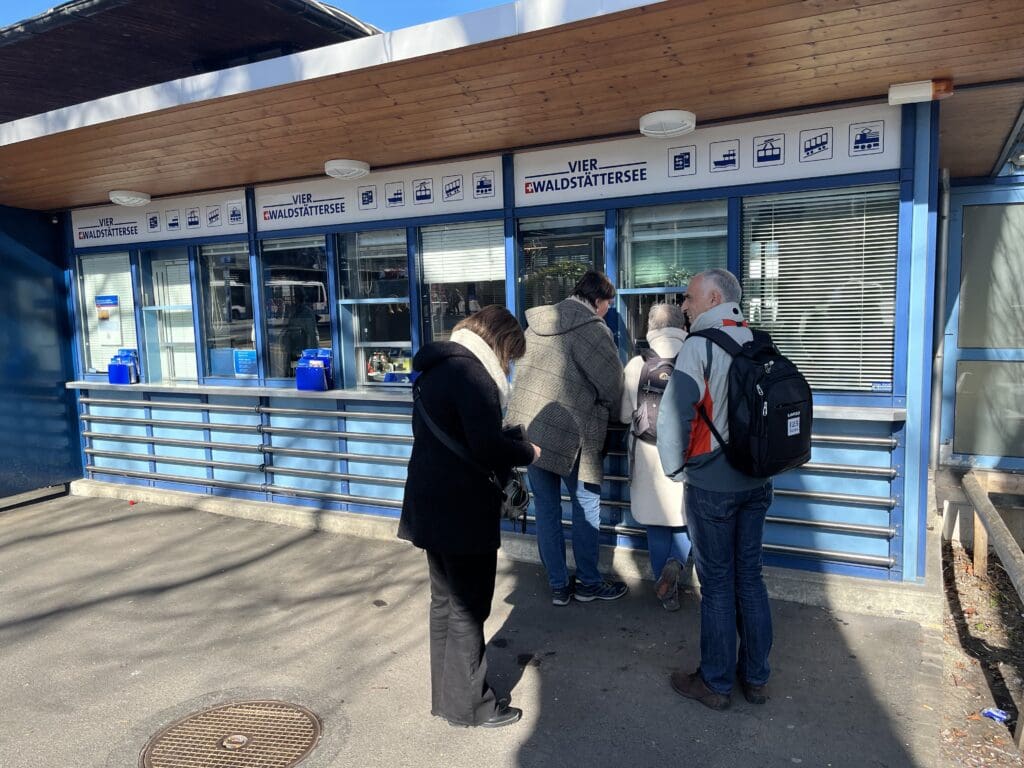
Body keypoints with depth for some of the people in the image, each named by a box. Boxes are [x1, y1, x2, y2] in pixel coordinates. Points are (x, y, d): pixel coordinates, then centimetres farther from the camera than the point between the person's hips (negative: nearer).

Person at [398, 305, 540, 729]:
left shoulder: (437, 368, 12)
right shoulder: (472, 373, -19)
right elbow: (488, 449, -26)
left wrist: (512, 438, 8)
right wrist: (527, 451, -7)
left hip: (433, 508, 10)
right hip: (463, 514, -10)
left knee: (445, 603, 20)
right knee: (468, 610, 5)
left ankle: (446, 695, 35)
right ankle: (467, 705, 20)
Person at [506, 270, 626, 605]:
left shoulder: (537, 324, 11)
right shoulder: (592, 329, -11)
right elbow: (613, 386, -10)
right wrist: (606, 409, 11)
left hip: (527, 429, 7)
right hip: (569, 435, -7)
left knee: (546, 509, 13)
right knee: (586, 506, 11)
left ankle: (559, 585, 23)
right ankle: (588, 583, 23)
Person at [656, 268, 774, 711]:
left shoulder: (698, 347, -15)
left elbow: (673, 416, -19)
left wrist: (676, 470, -4)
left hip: (711, 486, -6)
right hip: (757, 482, 6)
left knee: (717, 584, 5)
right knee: (750, 576, 15)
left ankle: (715, 683, 19)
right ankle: (755, 677, 28)